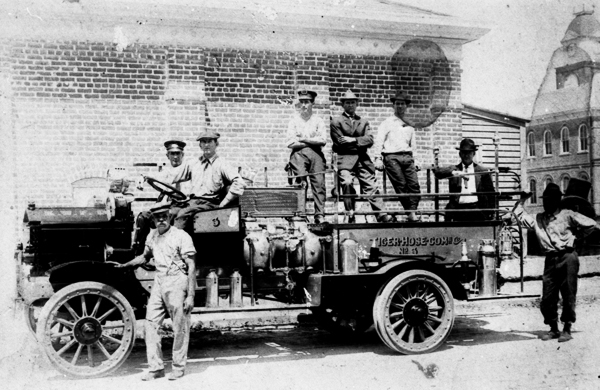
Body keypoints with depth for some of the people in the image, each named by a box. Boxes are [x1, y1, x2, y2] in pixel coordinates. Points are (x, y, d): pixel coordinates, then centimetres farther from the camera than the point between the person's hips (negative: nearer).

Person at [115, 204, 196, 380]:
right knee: (150, 323, 3)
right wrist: (125, 265, 18)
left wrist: (190, 296, -15)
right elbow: (145, 257, 29)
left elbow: (191, 267, -11)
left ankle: (178, 367, 15)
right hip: (158, 283, 6)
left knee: (180, 328, 1)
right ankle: (156, 367, 12)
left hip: (177, 283, -6)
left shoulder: (181, 236, -10)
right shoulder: (152, 236, 10)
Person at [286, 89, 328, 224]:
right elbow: (290, 143, 1)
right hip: (298, 154, -1)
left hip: (316, 154, 1)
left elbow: (323, 140, 0)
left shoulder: (318, 121, 15)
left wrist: (304, 139, -2)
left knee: (319, 184, -9)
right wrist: (313, 141, 0)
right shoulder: (294, 121, 14)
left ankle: (320, 216, -12)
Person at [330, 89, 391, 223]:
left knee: (371, 187, -3)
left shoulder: (364, 122, 20)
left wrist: (353, 140, -7)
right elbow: (340, 142, -2)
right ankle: (351, 216, -14)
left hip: (363, 159, 3)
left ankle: (382, 215, -7)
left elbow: (370, 140, 5)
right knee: (347, 183, -20)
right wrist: (360, 143, 2)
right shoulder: (336, 121, 10)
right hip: (345, 159, -3)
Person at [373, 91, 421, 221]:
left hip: (408, 156, 4)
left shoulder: (410, 125, 22)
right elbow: (378, 142, 2)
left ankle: (412, 212, -10)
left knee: (414, 184, -10)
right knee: (401, 185, -12)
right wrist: (378, 158, -9)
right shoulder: (387, 123, 9)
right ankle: (409, 212, -9)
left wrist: (414, 161, 14)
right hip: (392, 156, -4)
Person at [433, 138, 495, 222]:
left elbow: (490, 194, 12)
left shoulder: (483, 171, 12)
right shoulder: (453, 170, 11)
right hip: (458, 210, 0)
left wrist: (490, 214, 5)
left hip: (477, 210, 0)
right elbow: (437, 171, -7)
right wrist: (453, 173, -25)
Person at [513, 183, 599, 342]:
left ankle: (567, 330, 9)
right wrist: (522, 201, 19)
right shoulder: (538, 219, 12)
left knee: (569, 295, 0)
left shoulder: (567, 215, -1)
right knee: (547, 298, 4)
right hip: (550, 260, 4)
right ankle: (553, 329, 18)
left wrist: (575, 234, 6)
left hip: (567, 258, -4)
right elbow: (519, 215, 22)